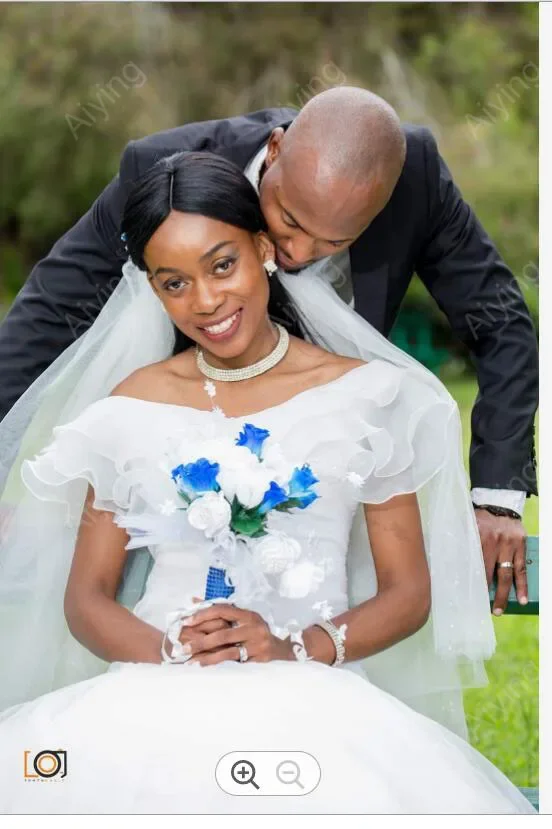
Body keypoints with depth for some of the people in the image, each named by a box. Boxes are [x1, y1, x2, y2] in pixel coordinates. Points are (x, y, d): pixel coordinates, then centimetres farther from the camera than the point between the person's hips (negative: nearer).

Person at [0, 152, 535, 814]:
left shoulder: (363, 395, 9)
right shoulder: (134, 407, 13)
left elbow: (409, 592, 9)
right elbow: (85, 597, 11)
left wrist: (298, 648, -10)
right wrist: (172, 653, -10)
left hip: (311, 700, -1)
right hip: (159, 698, 2)